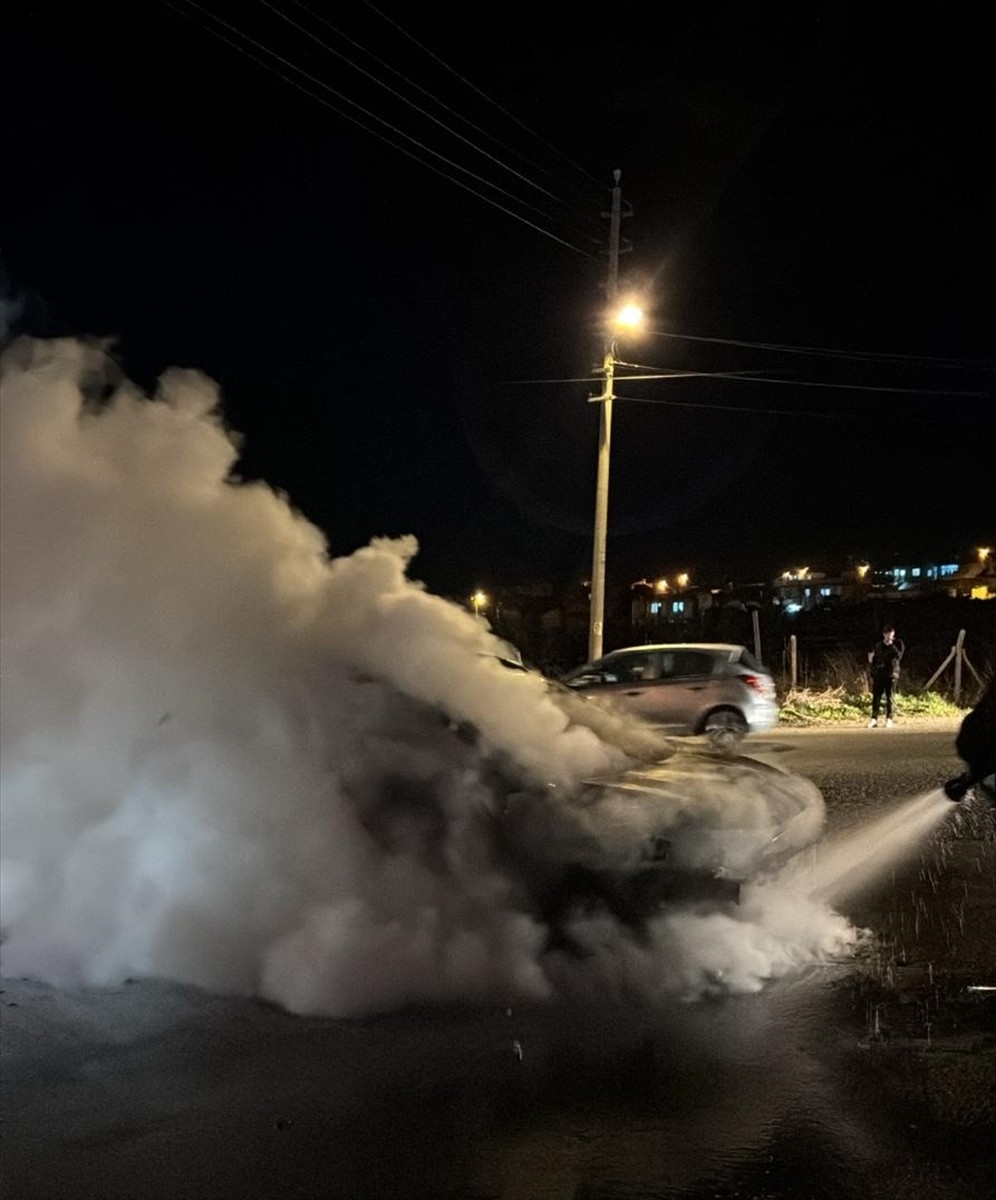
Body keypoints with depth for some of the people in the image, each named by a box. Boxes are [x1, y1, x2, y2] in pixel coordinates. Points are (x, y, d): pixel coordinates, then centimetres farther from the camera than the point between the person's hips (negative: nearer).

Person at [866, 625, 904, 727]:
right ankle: (874, 719, -2)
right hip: (878, 674, 2)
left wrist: (892, 646, -11)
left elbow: (898, 656, -6)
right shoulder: (878, 646, 10)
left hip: (891, 674, -2)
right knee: (876, 697, -3)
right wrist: (871, 671, 7)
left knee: (889, 698, -1)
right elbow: (872, 658, 16)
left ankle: (889, 719, 3)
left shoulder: (898, 644, 4)